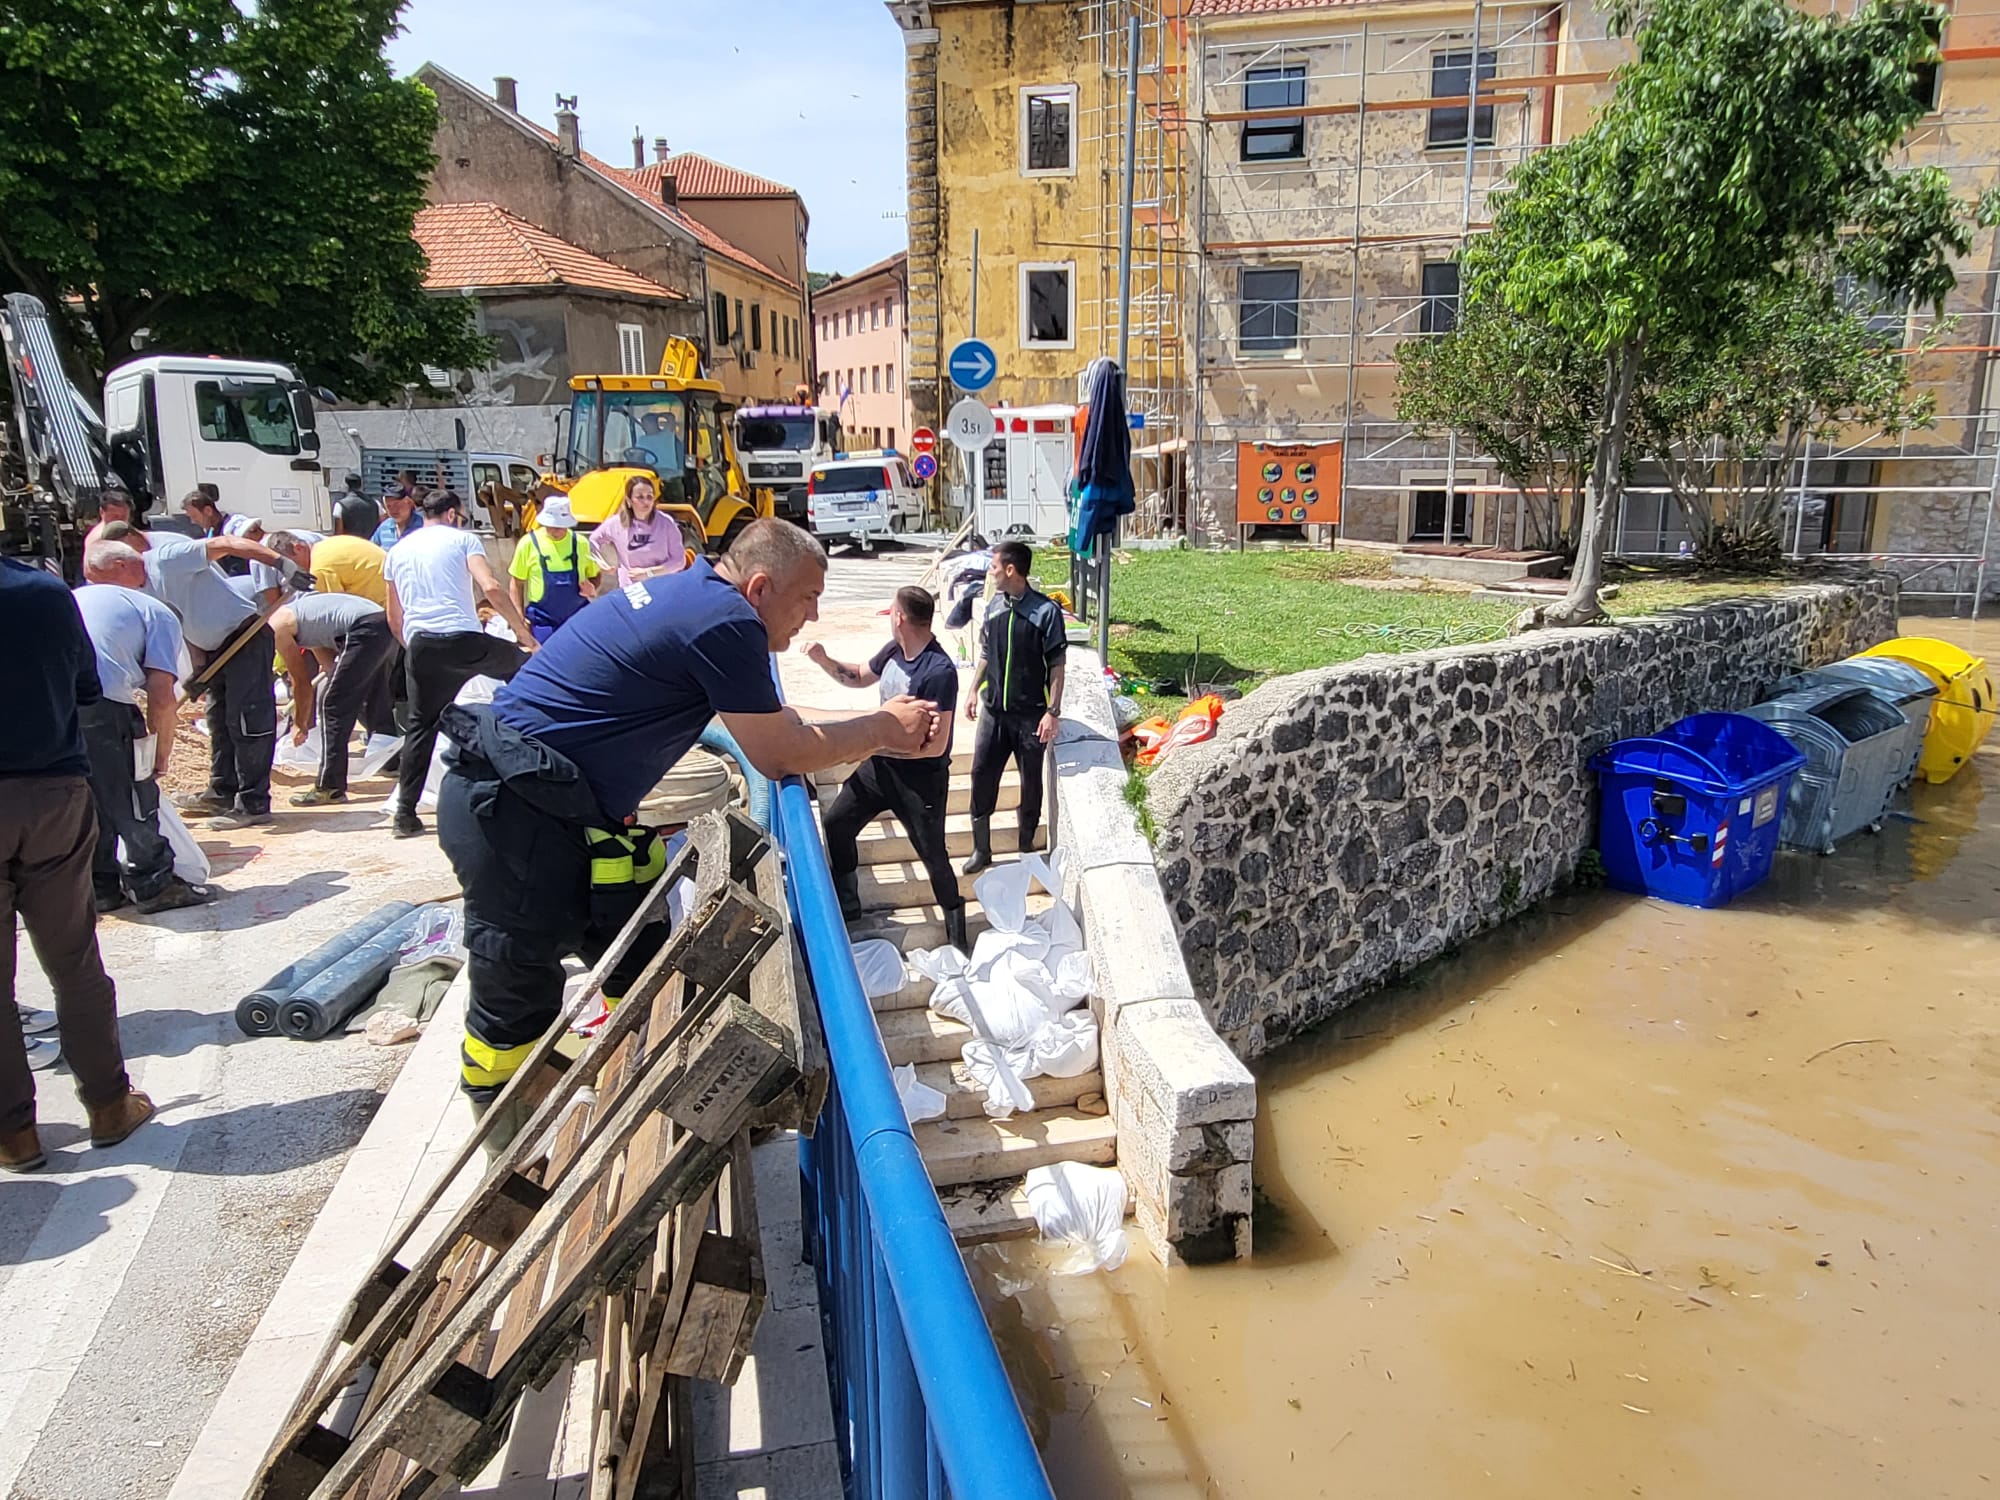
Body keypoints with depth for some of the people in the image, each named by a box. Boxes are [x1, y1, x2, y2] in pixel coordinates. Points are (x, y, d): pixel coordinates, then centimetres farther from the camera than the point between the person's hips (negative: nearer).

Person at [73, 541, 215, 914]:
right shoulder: (155, 612, 12)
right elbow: (162, 698, 2)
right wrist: (162, 753, 13)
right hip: (103, 706, -6)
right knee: (135, 800, 10)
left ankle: (100, 887, 30)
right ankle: (152, 884, 21)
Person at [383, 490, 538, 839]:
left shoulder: (398, 551, 22)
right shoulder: (462, 539, 8)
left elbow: (394, 619, 23)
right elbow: (491, 588, -9)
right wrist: (521, 628, -4)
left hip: (419, 645, 5)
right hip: (463, 639, -5)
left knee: (421, 726, 12)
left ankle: (405, 814, 9)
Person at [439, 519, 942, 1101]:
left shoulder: (688, 592, 12)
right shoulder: (726, 619, -18)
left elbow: (773, 724, 18)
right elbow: (778, 756, -11)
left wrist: (885, 729, 14)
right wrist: (882, 730, 2)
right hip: (515, 809, -11)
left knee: (645, 959, 17)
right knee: (520, 991, 1)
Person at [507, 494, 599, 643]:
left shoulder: (580, 542, 2)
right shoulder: (529, 542, -3)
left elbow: (594, 575, 14)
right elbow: (516, 583, 3)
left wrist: (592, 589, -9)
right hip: (543, 621, -2)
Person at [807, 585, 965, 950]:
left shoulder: (938, 672, -29)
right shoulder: (894, 650, -3)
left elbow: (935, 745, -30)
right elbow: (859, 677, 18)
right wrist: (824, 660, 1)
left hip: (921, 778, -8)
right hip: (881, 764, 8)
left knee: (933, 856, 4)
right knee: (837, 823, 14)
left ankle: (957, 936, 24)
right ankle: (846, 905, 33)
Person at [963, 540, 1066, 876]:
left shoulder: (1046, 611, -13)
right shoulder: (994, 606, 3)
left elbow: (1056, 665, -11)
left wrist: (1053, 712, -14)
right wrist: (974, 692, 13)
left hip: (1030, 713, -4)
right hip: (994, 709, 5)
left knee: (1031, 779, 8)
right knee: (982, 773, 4)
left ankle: (1027, 845, 26)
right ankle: (981, 849, 16)